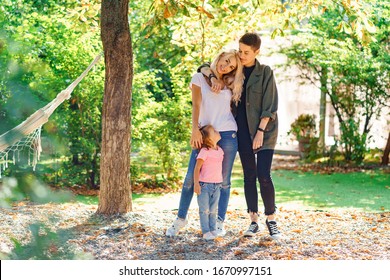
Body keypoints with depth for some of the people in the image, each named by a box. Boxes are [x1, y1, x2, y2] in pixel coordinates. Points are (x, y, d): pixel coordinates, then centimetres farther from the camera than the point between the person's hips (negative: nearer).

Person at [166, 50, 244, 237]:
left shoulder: (230, 84, 13)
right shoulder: (199, 78, 4)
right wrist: (195, 130, -18)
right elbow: (196, 104, -7)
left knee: (223, 180, 2)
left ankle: (220, 222, 10)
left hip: (227, 134, 2)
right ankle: (181, 218, 13)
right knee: (191, 178, -2)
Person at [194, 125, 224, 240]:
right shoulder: (204, 151, -14)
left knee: (213, 210, 12)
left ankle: (213, 229, 19)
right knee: (204, 210, 0)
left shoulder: (220, 150, 9)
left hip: (217, 185, 6)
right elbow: (197, 168, -14)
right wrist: (196, 183, -20)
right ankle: (206, 231, 4)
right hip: (205, 185, -6)